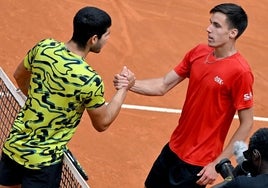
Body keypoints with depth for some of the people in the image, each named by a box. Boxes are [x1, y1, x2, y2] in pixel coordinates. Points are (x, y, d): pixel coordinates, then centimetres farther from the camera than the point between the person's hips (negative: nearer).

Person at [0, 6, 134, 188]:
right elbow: (102, 123, -8)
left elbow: (19, 76, 12)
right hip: (43, 159, -6)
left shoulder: (44, 47, -9)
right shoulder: (89, 80, -25)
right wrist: (124, 88, 1)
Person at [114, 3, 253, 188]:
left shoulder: (240, 72, -22)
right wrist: (130, 84, -15)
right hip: (173, 148, 7)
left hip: (198, 163, -7)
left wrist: (218, 164, -18)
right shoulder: (198, 52, -2)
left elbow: (247, 124, -17)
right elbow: (163, 86, 3)